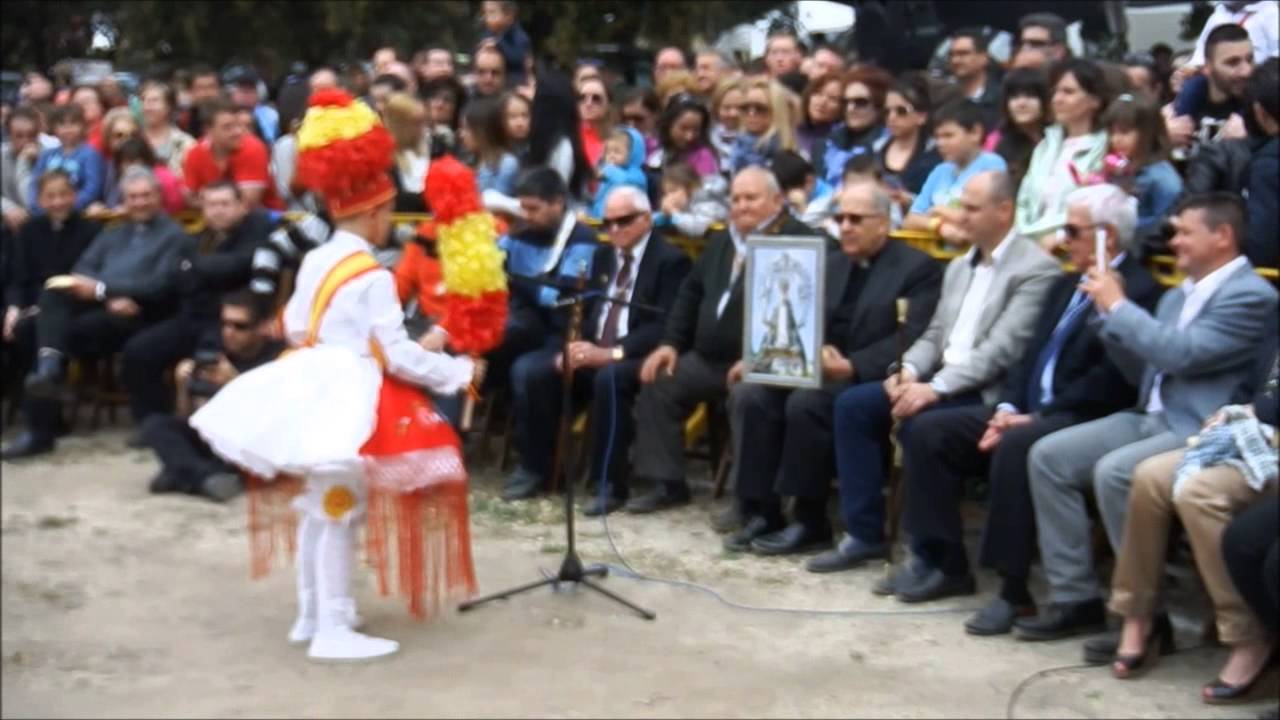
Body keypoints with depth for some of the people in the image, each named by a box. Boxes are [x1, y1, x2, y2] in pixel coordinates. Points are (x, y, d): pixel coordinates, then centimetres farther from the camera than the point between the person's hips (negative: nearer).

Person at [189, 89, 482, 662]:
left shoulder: (314, 261, 7)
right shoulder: (373, 277, -16)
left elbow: (293, 327, 17)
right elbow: (398, 355, -17)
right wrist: (459, 371, -7)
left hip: (312, 392, 8)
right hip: (350, 400, -8)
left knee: (318, 506, 18)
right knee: (339, 511, -2)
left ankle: (313, 613, 29)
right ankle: (334, 630, 4)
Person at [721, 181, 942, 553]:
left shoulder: (918, 268, -1)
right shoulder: (830, 263, 21)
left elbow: (911, 339, -14)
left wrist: (851, 367, -26)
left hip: (870, 381, -6)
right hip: (815, 369, 7)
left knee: (805, 403, -33)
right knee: (749, 394, -19)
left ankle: (809, 520, -19)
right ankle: (759, 511, -15)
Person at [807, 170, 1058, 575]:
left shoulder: (1036, 269, -10)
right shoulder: (959, 267, 18)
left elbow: (1002, 349, -20)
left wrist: (936, 387, -26)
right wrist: (908, 370, -5)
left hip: (989, 392, -8)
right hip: (940, 381, 8)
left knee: (919, 423, -32)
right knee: (853, 404, -6)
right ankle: (865, 534, 1)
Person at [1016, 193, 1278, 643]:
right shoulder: (1179, 295, 18)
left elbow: (1183, 355, -21)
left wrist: (1119, 306, -12)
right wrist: (1108, 315, 6)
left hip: (1199, 433, -9)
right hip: (1150, 418, 9)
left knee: (1113, 472, -31)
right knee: (1047, 456, -5)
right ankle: (1075, 598, -2)